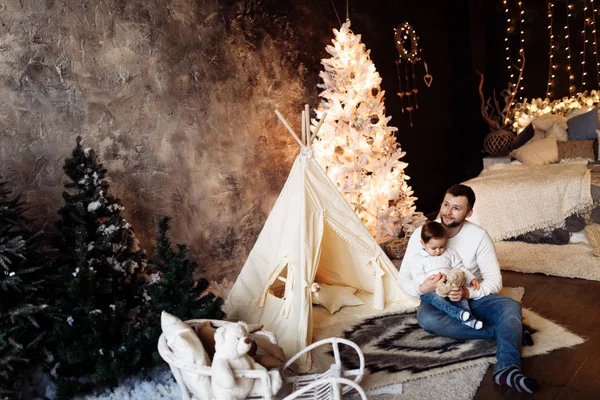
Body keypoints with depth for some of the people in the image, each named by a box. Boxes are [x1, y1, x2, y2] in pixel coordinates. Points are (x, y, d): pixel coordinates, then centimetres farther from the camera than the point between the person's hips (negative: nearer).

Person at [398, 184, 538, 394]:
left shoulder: (479, 236, -11)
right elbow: (403, 278, -8)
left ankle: (506, 369, -49)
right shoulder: (421, 234, -11)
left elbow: (494, 280, -10)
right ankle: (508, 332, -25)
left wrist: (468, 293, -30)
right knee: (426, 318, -35)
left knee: (511, 306, -27)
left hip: (473, 298, 1)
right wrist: (421, 288, -32)